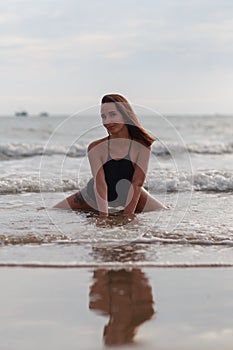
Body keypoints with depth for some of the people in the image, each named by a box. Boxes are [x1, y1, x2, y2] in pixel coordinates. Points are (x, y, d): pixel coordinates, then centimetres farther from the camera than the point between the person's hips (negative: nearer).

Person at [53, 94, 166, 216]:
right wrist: (104, 216, -38)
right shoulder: (96, 148, -23)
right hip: (95, 199, 0)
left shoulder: (142, 146, -23)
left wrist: (127, 216, -32)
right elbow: (100, 184, -30)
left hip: (132, 197, 1)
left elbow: (137, 183, -26)